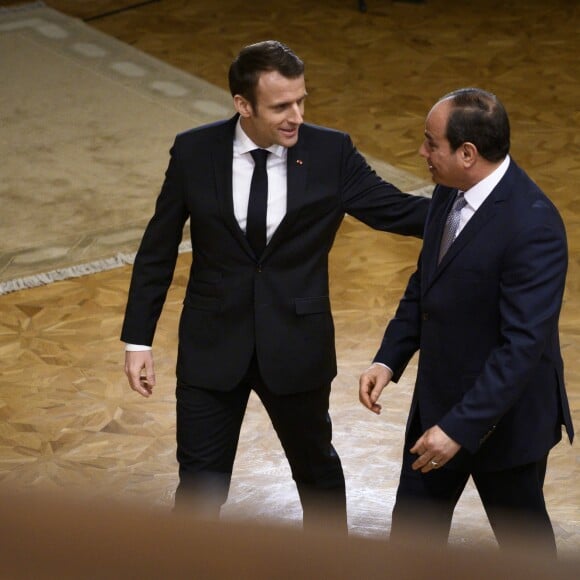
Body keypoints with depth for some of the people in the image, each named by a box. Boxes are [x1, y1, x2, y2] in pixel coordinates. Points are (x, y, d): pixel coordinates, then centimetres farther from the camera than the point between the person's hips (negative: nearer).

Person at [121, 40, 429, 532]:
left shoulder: (331, 153, -10)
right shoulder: (194, 152, -9)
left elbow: (395, 209, -7)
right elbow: (158, 248, -1)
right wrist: (138, 340, -1)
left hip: (296, 344, 1)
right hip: (212, 344, -1)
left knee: (316, 466, 20)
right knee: (201, 483, 3)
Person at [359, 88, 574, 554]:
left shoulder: (532, 226, -29)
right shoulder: (450, 192, -2)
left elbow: (523, 345, -29)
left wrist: (460, 428, -29)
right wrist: (389, 359, 1)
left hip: (502, 414, -8)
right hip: (439, 400, 8)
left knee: (521, 533, 15)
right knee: (413, 529, 16)